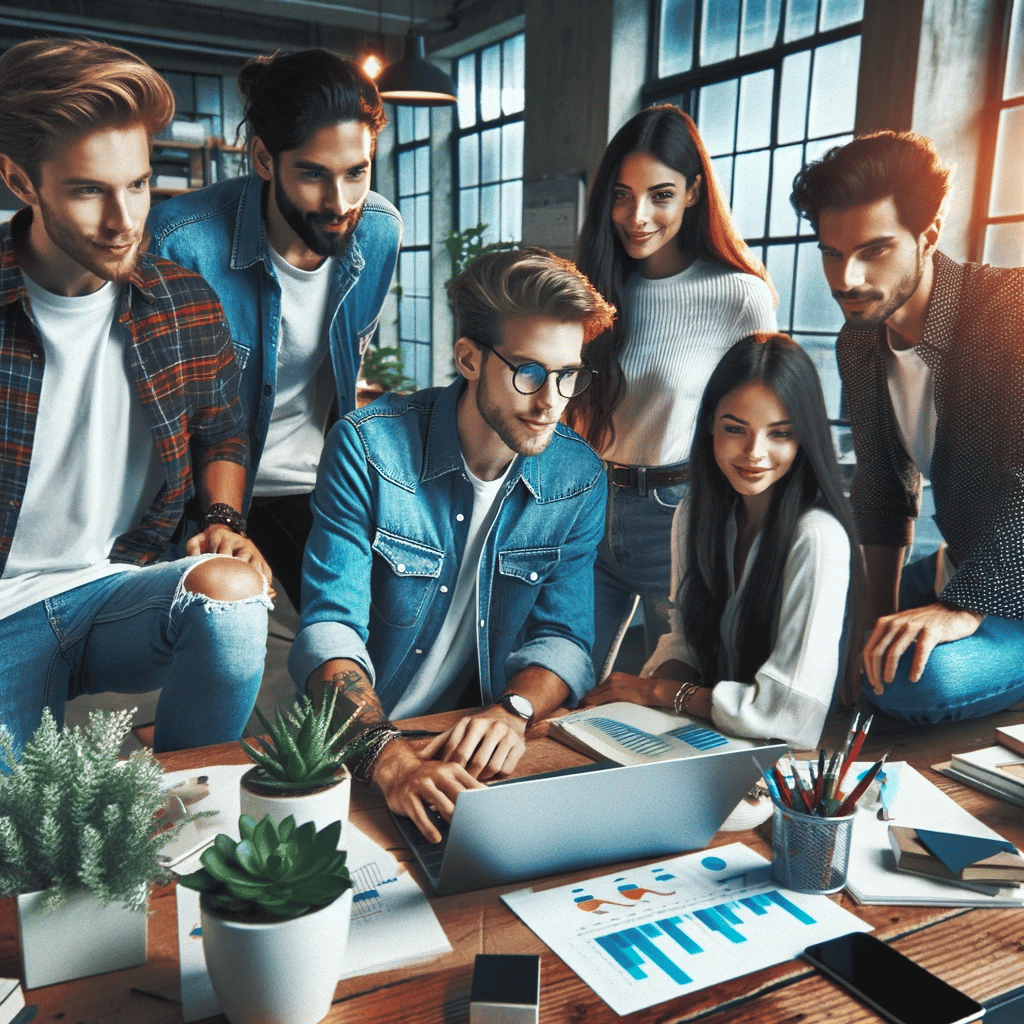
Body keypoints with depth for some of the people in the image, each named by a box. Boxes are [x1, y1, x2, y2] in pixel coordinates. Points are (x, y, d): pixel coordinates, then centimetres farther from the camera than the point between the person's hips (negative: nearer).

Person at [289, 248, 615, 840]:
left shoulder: (579, 478, -2)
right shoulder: (368, 447, -12)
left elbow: (563, 636, -1)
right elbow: (331, 628, -17)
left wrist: (512, 712, -23)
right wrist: (392, 759, -33)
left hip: (478, 746, 3)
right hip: (361, 749, -3)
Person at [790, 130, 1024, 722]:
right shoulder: (859, 343, 1)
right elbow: (883, 489, 9)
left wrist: (965, 607, -32)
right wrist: (884, 613, 6)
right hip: (963, 568, 7)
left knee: (919, 680, -29)